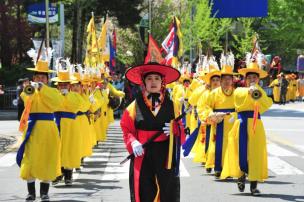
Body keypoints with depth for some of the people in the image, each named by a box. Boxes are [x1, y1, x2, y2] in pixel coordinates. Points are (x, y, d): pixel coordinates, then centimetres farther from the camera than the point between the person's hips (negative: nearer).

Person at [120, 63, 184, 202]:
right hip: (142, 157, -1)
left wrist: (174, 129, -13)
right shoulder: (135, 106, 0)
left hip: (166, 157, 2)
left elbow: (180, 129, 9)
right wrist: (133, 142, -17)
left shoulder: (170, 105, 6)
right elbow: (127, 129, 2)